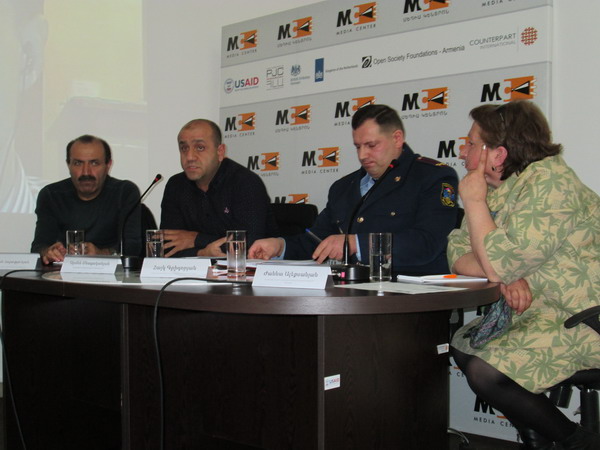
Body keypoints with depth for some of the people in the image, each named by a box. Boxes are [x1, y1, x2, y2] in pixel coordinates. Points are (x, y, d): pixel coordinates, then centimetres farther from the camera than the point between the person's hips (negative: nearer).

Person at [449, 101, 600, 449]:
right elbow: (458, 255, 2)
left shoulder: (549, 181, -19)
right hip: (537, 310, 10)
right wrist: (506, 277, -16)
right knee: (463, 346, 11)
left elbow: (498, 263, -24)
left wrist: (474, 201, -14)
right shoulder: (497, 188, 9)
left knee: (486, 373, -20)